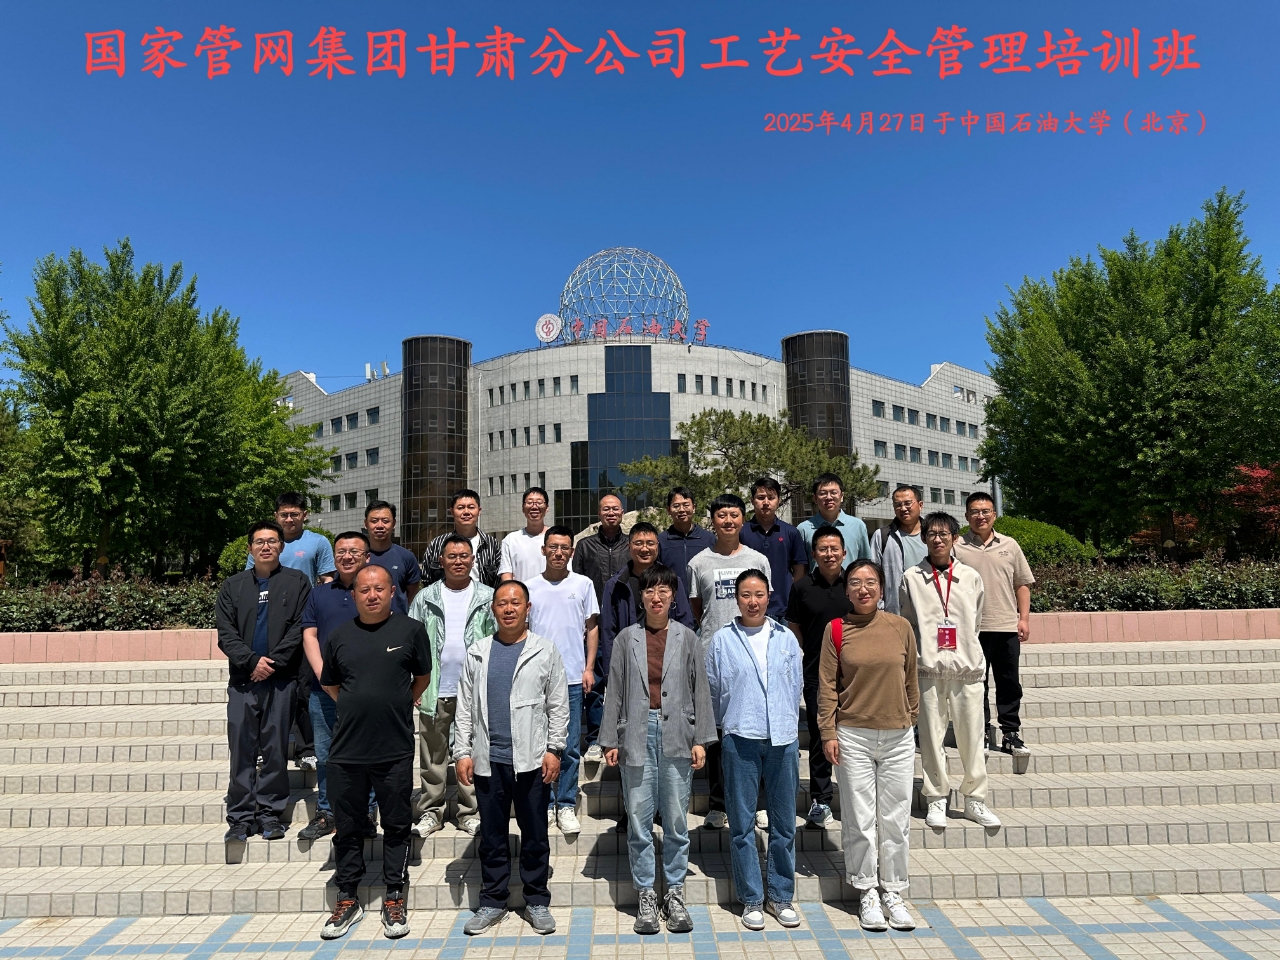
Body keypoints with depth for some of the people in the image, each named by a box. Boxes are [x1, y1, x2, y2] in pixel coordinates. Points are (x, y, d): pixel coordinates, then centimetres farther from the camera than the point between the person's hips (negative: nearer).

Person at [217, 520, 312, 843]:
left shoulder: (297, 583, 6)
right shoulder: (233, 586, 12)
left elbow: (300, 629, -2)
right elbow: (225, 633, 4)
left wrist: (273, 663, -10)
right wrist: (252, 661, -10)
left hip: (281, 680, -2)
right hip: (242, 680, 2)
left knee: (276, 749, 4)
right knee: (242, 750, 3)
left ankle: (270, 813, 14)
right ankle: (241, 817, 12)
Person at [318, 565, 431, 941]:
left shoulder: (411, 630, -3)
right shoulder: (339, 636, 5)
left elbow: (422, 677, 10)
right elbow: (329, 684, 18)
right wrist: (357, 708, 11)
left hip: (395, 751, -2)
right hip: (347, 751, 2)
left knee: (396, 826, 9)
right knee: (347, 828, 14)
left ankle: (394, 900, 24)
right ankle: (348, 900, 30)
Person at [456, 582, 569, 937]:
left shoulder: (545, 651, 1)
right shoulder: (477, 653, 7)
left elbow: (558, 705, 0)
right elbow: (465, 707, 6)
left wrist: (554, 749, -6)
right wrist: (462, 752, 0)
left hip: (532, 760, -2)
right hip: (487, 760, 2)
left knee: (535, 835, 8)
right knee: (492, 836, 12)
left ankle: (537, 902, 23)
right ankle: (492, 903, 26)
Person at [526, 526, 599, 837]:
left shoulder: (583, 584, 5)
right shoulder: (531, 587, 6)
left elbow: (592, 627, 8)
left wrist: (589, 667, 0)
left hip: (572, 677, -1)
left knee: (570, 746, 3)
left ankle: (566, 806, 15)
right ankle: (544, 804, 20)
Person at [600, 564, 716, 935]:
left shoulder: (687, 638, 5)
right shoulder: (627, 638, 5)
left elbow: (700, 690, 5)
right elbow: (615, 691, 6)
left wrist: (700, 739, 1)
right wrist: (610, 740, 3)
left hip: (676, 735, 0)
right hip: (637, 735, 0)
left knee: (676, 820, 7)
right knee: (638, 820, 5)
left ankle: (675, 894, 22)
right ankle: (646, 897, 18)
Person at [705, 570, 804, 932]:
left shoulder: (786, 638, 6)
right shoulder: (722, 640, 0)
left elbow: (796, 687, 13)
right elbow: (713, 691, 6)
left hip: (784, 739, 2)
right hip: (740, 740, -2)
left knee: (784, 823, 9)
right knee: (742, 824, 5)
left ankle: (780, 896, 25)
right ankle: (751, 899, 19)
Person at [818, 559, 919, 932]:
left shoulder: (901, 627, 1)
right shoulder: (836, 629, -3)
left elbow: (910, 681, 10)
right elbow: (827, 686, -2)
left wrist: (910, 721, 14)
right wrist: (828, 733, -5)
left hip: (898, 737, 2)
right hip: (853, 737, -1)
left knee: (896, 819, 9)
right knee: (859, 820, 6)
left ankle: (894, 894, 25)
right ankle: (867, 894, 23)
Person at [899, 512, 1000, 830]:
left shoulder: (971, 577, 8)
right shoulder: (912, 578, 4)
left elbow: (975, 622, 16)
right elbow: (907, 624, 9)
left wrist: (966, 653, 13)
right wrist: (914, 657, 4)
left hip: (966, 668, 1)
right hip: (928, 669, -1)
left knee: (971, 735, 5)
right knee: (931, 736, 4)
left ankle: (974, 799, 20)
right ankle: (936, 799, 17)